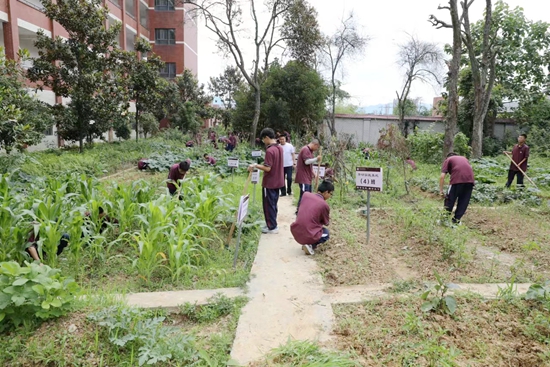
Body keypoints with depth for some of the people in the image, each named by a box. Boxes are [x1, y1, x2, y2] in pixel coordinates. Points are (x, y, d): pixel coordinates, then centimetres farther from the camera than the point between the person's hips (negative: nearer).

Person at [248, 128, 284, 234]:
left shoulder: (269, 150, -22)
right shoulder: (279, 148, 6)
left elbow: (267, 168, -24)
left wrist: (255, 166, -14)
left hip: (269, 183, -9)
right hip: (277, 181, 9)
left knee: (268, 205, 3)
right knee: (273, 204, 18)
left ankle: (272, 227, 10)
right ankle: (272, 224, 27)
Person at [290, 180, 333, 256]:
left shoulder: (306, 194, 2)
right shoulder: (324, 205, -9)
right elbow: (326, 223, 9)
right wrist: (328, 216, 29)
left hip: (295, 232, 5)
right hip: (308, 236, -5)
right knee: (326, 233, 25)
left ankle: (305, 243, 21)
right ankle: (311, 245, 1)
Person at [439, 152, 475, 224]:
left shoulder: (448, 160, 19)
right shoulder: (464, 158, 34)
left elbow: (442, 176, 5)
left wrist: (441, 190, 7)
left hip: (457, 179, -4)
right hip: (470, 179, 4)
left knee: (450, 199, 8)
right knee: (464, 201, 15)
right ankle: (457, 219, 19)